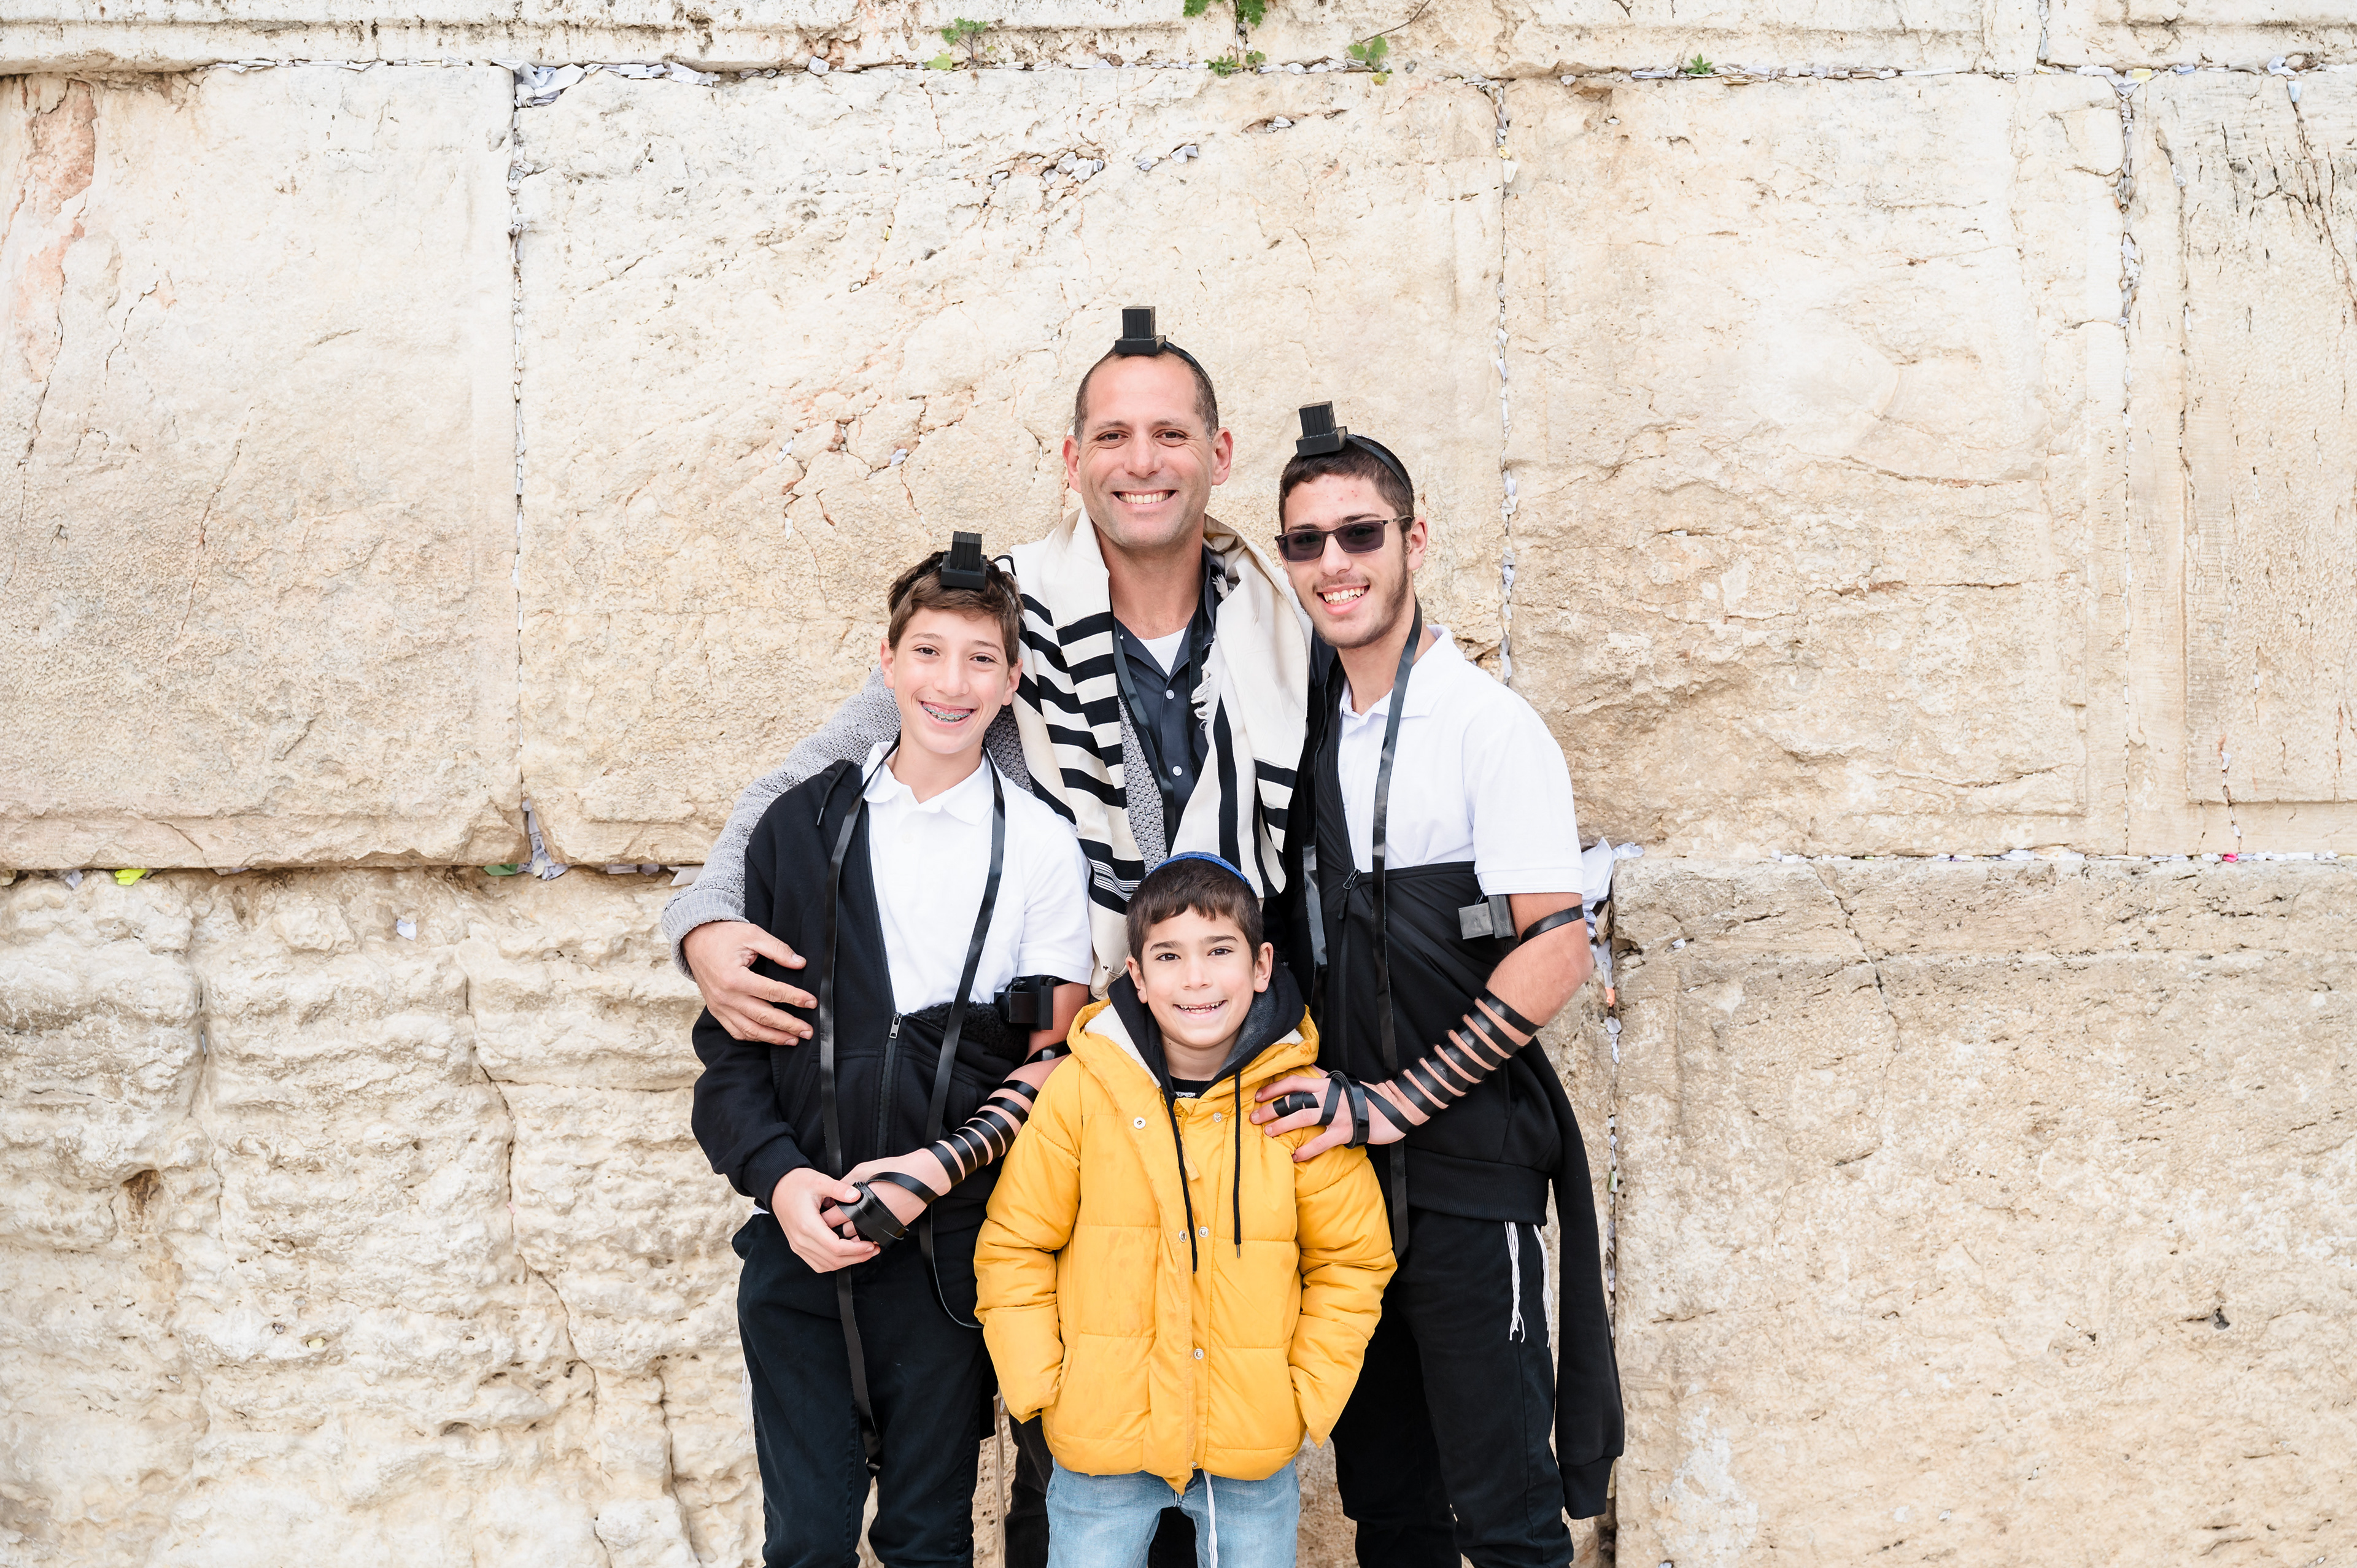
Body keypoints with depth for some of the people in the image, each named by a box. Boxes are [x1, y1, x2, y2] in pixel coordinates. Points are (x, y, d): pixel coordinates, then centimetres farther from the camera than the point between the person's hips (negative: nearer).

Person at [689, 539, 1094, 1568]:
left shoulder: (1041, 846, 3)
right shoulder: (801, 827, 7)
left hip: (948, 1244, -1)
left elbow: (1055, 1060, -1)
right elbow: (731, 1038, 7)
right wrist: (778, 1174, -8)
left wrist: (935, 1171, -14)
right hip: (799, 1235, 1)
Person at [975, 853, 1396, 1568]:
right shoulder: (1080, 1091, -7)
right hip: (1103, 1445, 0)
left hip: (1252, 1451, 1)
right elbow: (1014, 1249, 1)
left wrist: (1307, 1399, 0)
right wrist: (1042, 1390, -3)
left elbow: (1352, 1261, 4)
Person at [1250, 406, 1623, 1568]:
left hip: (1463, 1172, -6)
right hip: (1342, 1164, 6)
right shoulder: (1311, 729, 10)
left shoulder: (1487, 726, -10)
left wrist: (1391, 1105, -16)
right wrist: (1321, 1099, 3)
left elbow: (1555, 953, -17)